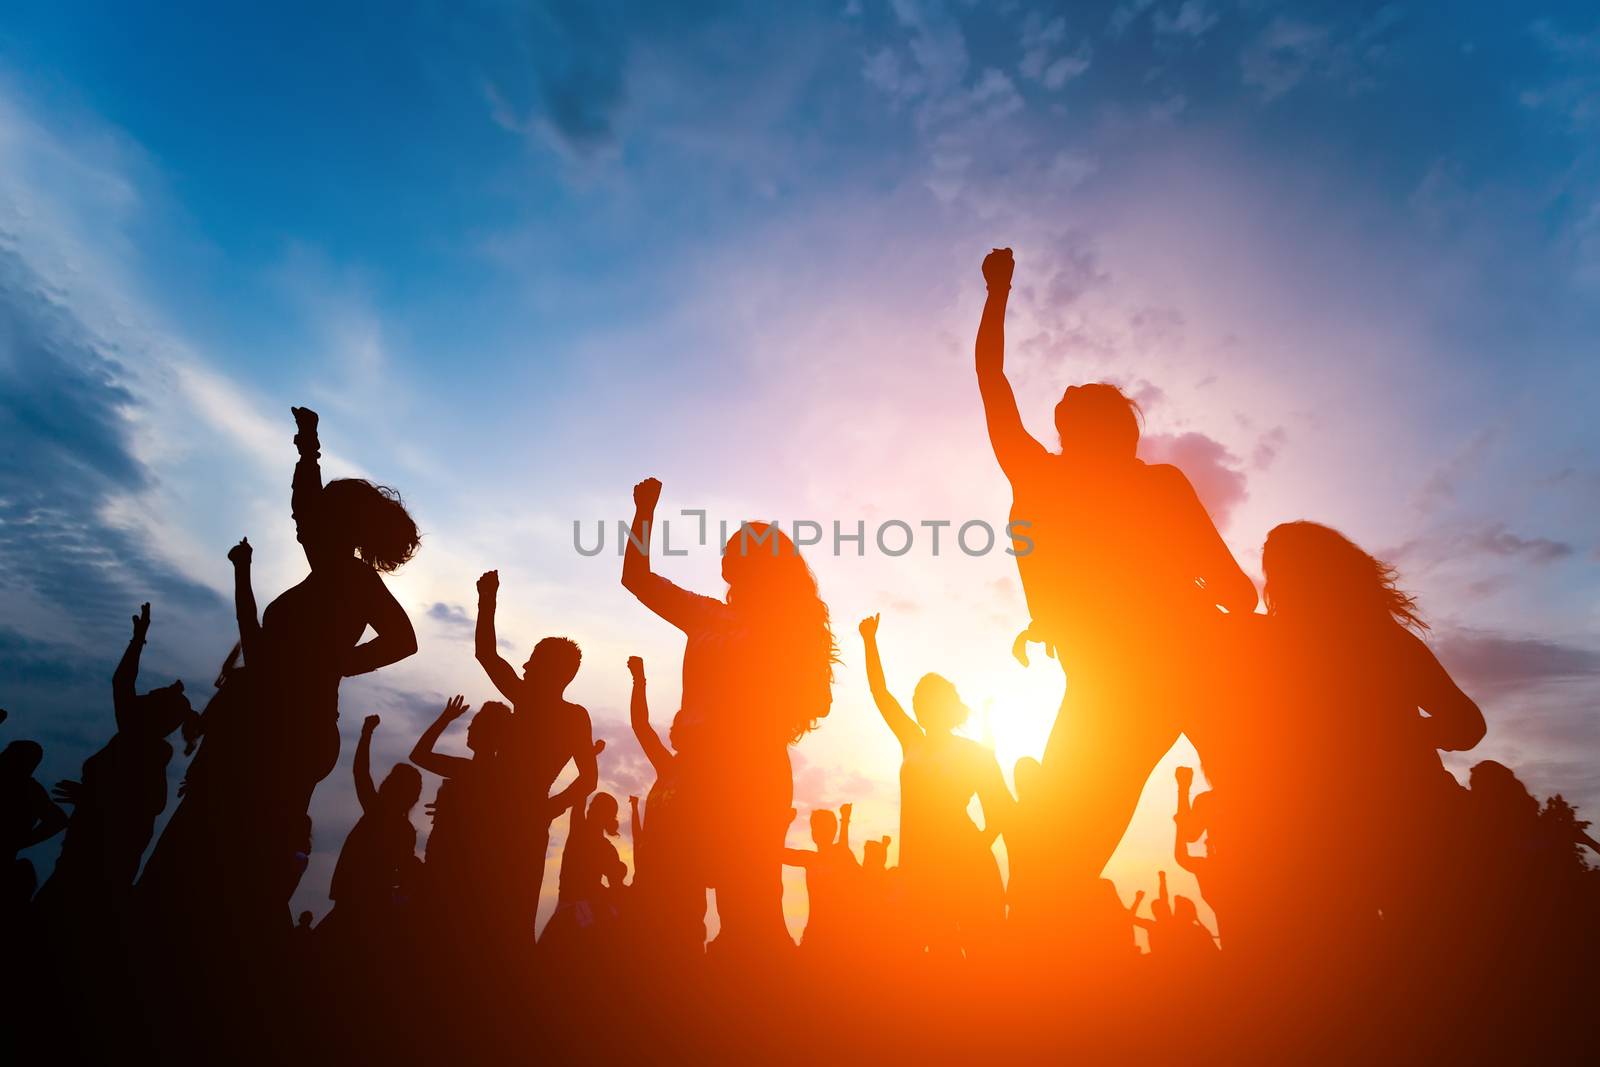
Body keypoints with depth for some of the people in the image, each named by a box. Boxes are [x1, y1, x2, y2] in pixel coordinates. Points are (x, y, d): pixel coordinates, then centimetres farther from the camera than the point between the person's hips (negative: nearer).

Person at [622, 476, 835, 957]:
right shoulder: (707, 615, 19)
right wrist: (644, 512, 20)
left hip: (748, 771, -5)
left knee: (748, 901, -7)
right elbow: (636, 578, 23)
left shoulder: (783, 621, 4)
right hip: (703, 767, 5)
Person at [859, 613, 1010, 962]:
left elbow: (1001, 809, 3)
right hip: (918, 864, 4)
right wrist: (870, 640, 17)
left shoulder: (975, 753, 5)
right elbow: (880, 692, 17)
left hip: (965, 863, -4)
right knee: (942, 954, 5)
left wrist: (979, 846, -11)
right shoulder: (913, 744, 15)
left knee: (983, 954, -5)